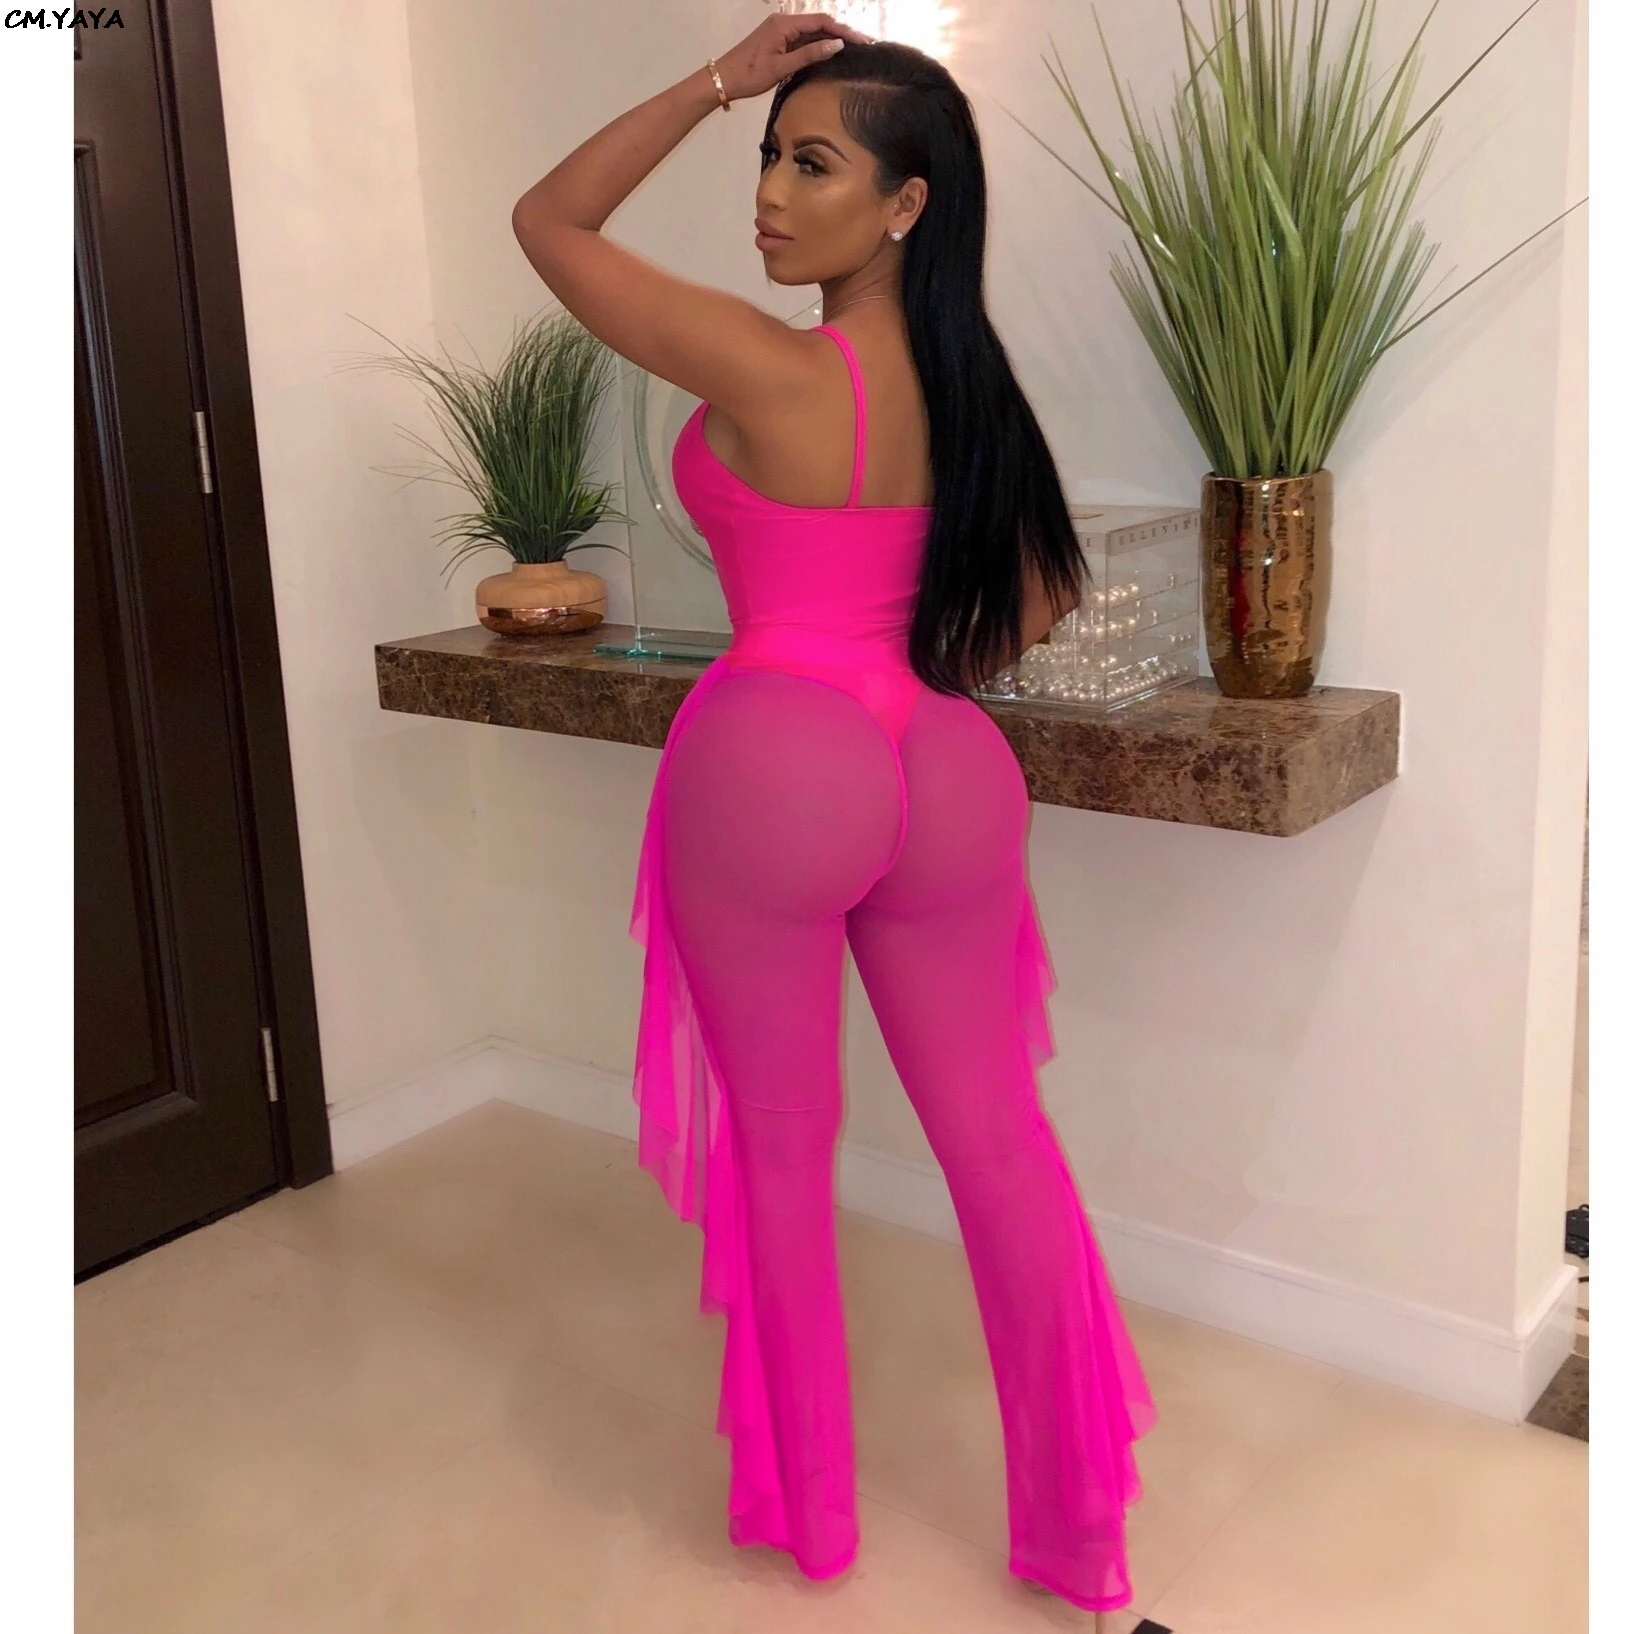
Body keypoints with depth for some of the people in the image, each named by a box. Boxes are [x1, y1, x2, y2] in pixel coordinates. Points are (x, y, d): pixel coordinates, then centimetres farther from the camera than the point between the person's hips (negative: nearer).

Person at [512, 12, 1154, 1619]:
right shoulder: (971, 381, 7)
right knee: (1001, 1141, 12)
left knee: (779, 1150, 12)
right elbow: (1040, 600, 15)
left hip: (772, 771, -6)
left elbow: (548, 221, -1)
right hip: (940, 772, 6)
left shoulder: (765, 369, -13)